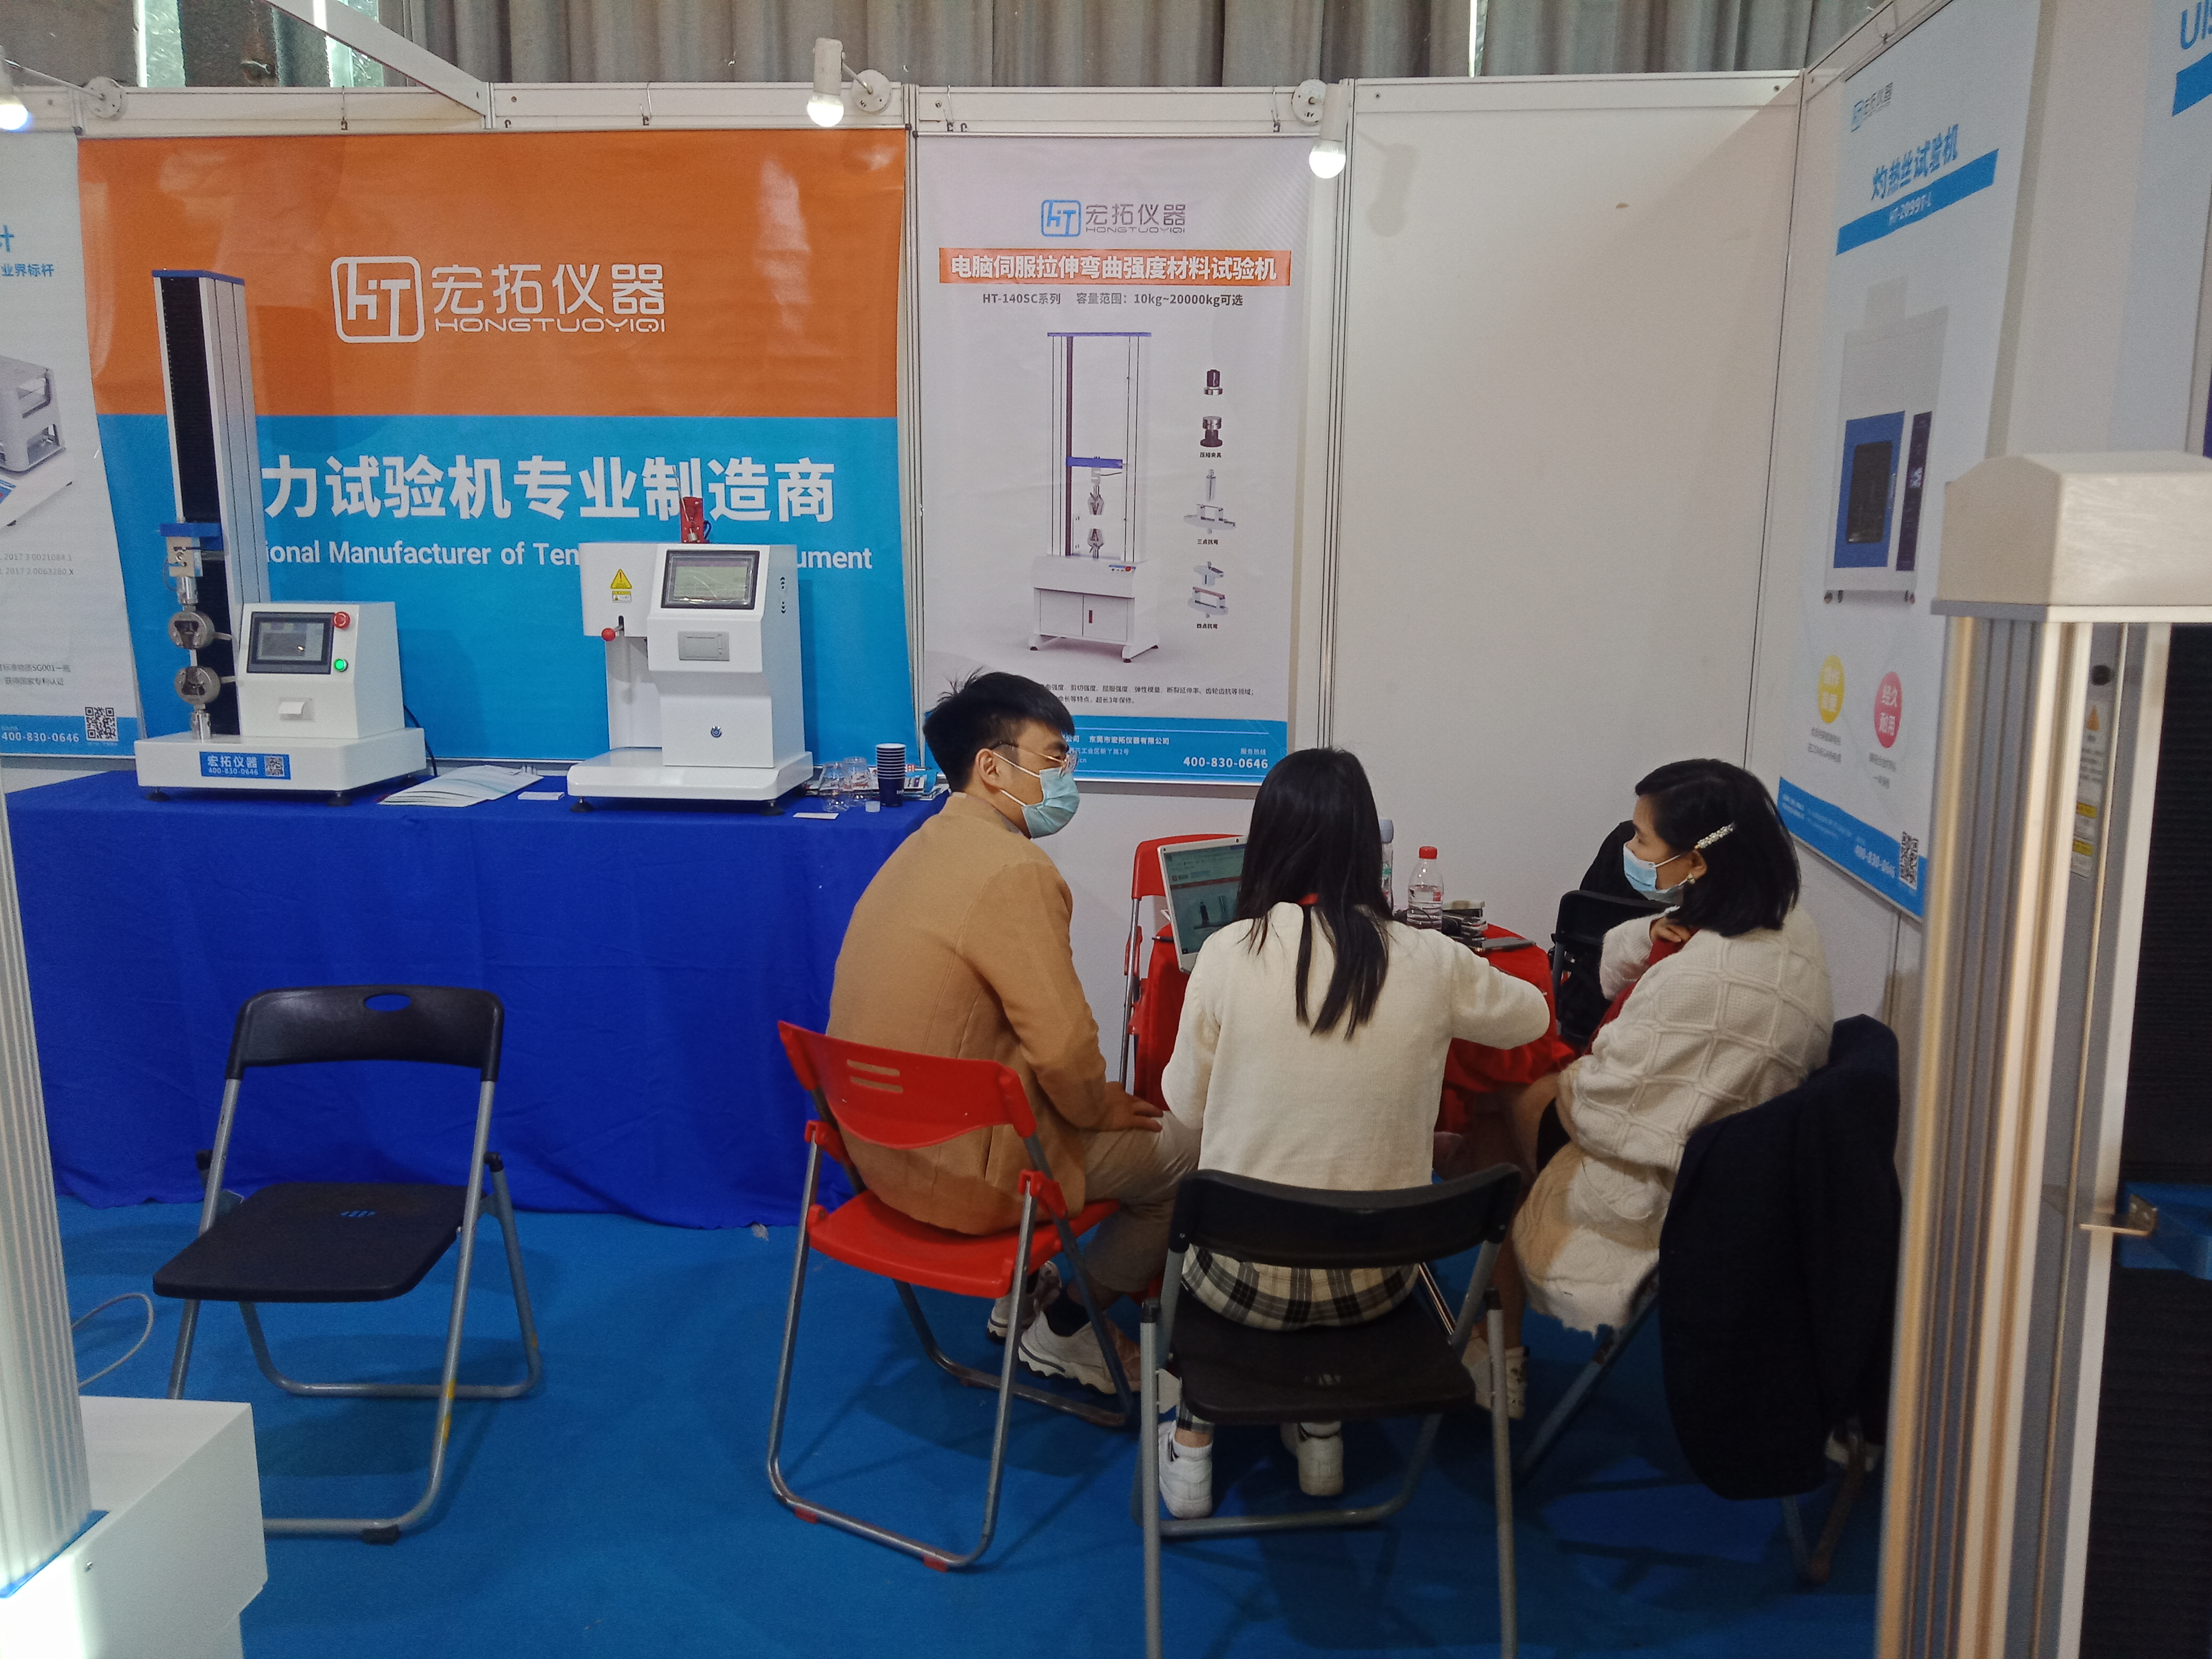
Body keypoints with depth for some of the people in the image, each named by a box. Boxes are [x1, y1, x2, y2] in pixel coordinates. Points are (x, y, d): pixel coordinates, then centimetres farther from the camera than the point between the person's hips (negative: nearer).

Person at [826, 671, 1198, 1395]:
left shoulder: (928, 846, 9)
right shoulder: (1013, 870, -23)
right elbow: (1064, 1046, -26)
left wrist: (1095, 1099, 14)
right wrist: (1103, 1108, -4)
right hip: (957, 1172, -10)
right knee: (1183, 1153, 5)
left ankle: (1027, 1291, 31)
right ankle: (1064, 1328, 18)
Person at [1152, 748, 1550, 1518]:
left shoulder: (1230, 952, -16)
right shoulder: (1429, 962, -11)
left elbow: (1187, 1107, -2)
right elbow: (1532, 1015, 11)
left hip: (1247, 1278, -1)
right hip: (1375, 1281, 2)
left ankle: (1192, 1441, 33)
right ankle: (1320, 1428, 37)